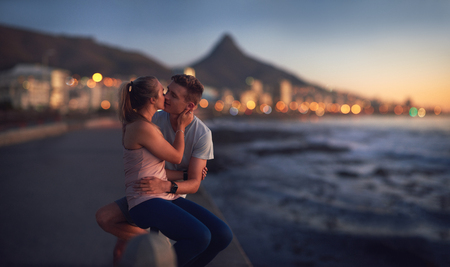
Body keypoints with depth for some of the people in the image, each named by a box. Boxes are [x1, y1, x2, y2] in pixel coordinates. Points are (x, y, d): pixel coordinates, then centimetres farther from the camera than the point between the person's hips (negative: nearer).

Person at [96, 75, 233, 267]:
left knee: (223, 235, -21)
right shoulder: (154, 119, -15)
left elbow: (194, 184, -18)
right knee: (104, 217, -26)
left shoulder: (202, 134, -15)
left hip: (175, 199, 0)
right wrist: (184, 175, -20)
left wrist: (166, 185, -39)